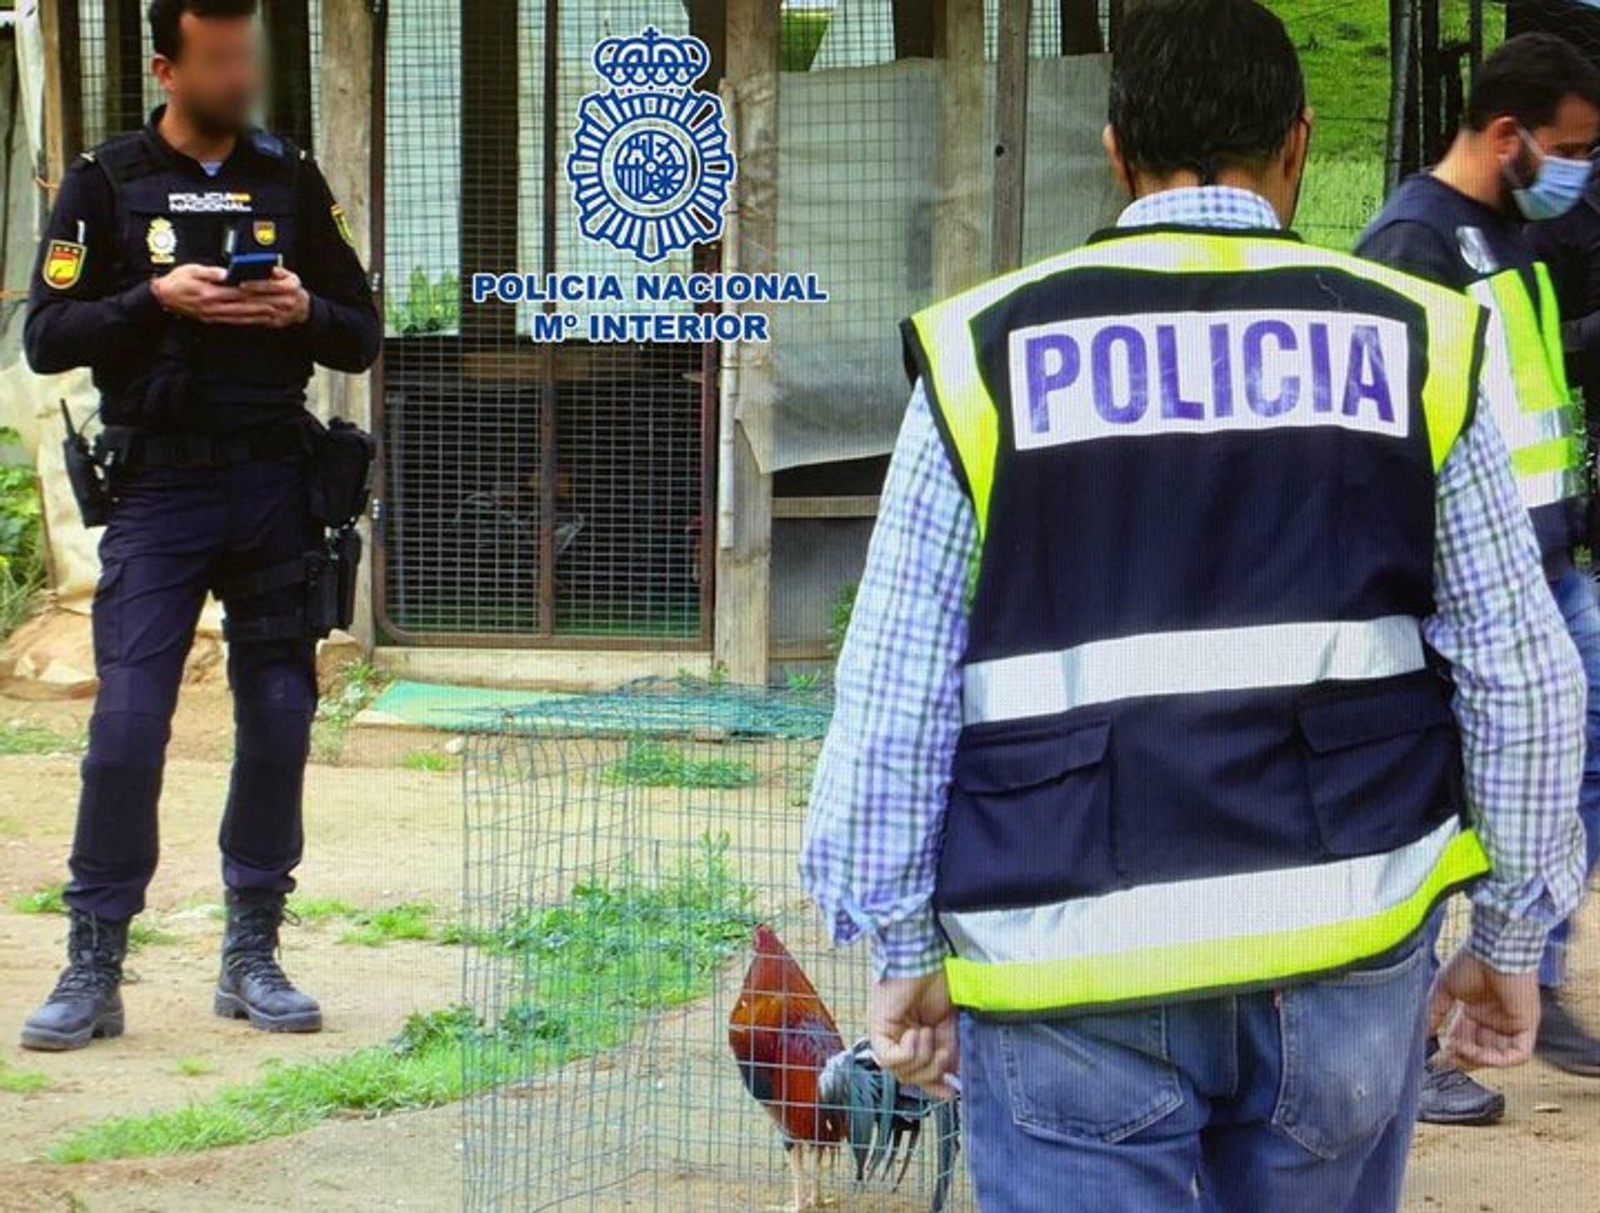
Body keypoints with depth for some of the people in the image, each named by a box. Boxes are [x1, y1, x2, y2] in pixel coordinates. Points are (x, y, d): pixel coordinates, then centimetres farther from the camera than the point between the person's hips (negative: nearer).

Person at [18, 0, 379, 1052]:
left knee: (278, 720, 4)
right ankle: (93, 971, -4)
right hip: (158, 489, -3)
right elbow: (47, 335, -2)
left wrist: (305, 311, -8)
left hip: (274, 483, 3)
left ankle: (252, 956, 14)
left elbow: (362, 338, 13)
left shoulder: (292, 182, 11)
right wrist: (157, 301, -15)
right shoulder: (107, 185, 4)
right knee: (127, 720, -9)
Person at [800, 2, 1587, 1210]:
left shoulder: (985, 354, 0)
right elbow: (1520, 678, 6)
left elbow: (895, 698, 1)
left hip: (1072, 976, -1)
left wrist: (904, 949, 10)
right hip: (1349, 941, 2)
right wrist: (1511, 936, 16)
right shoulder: (1416, 345, 3)